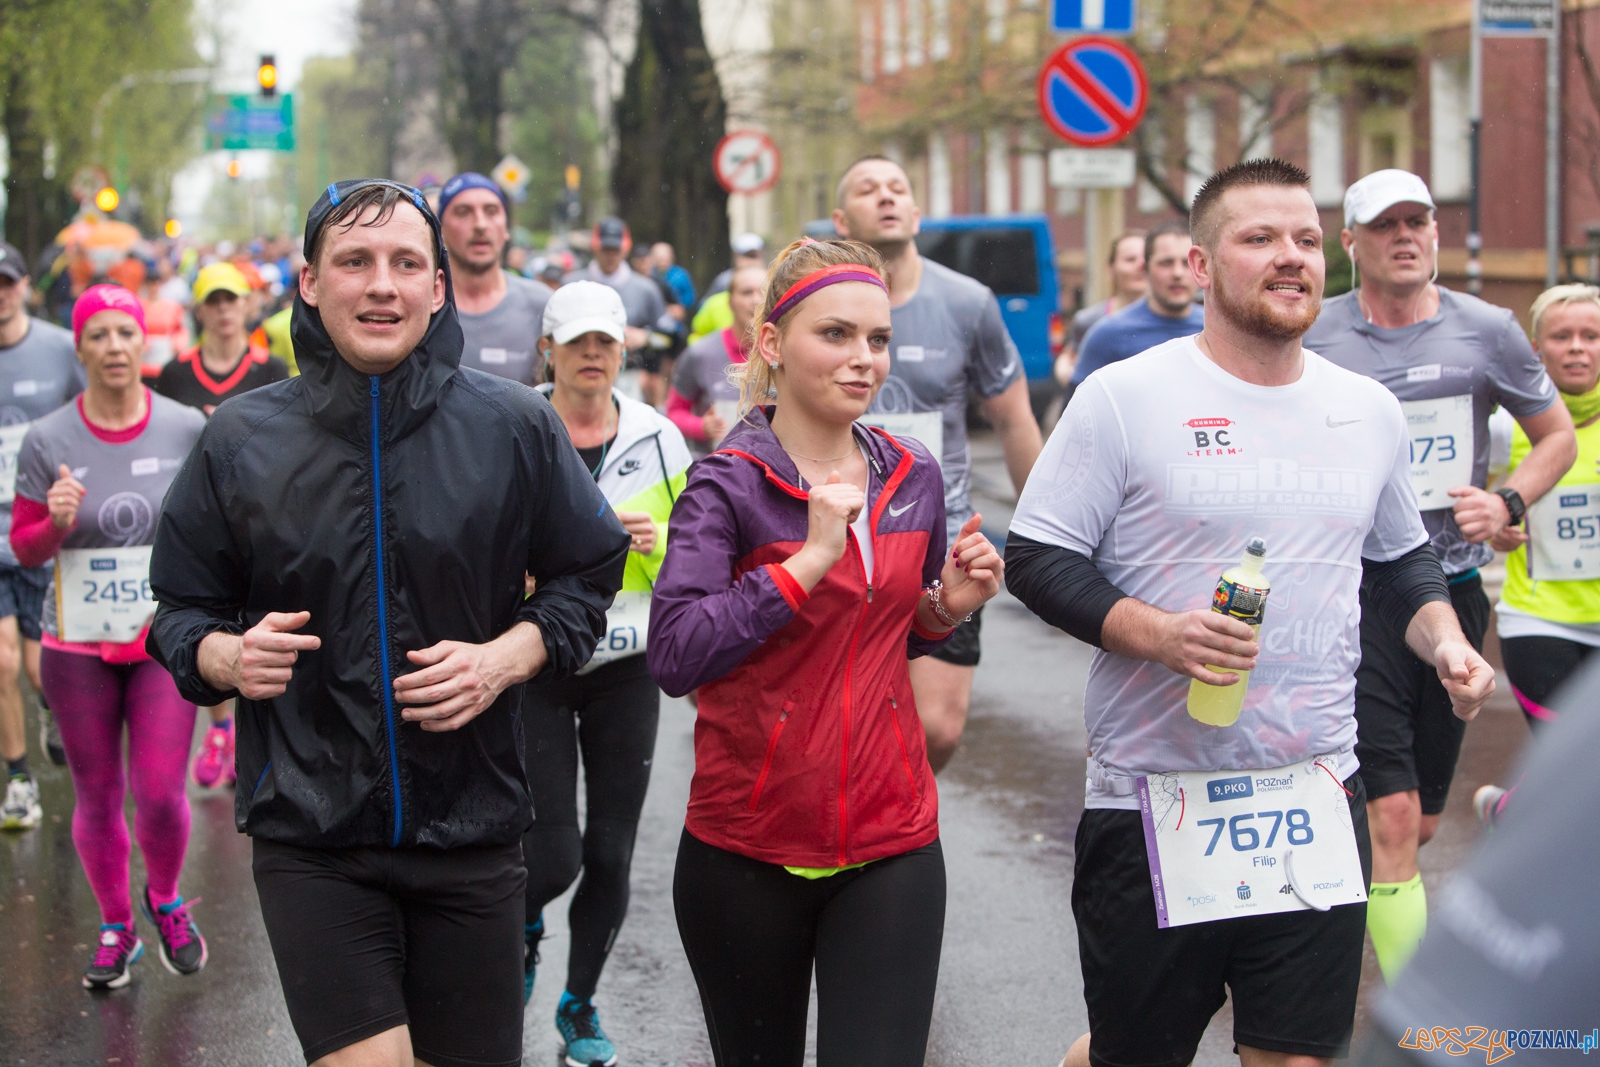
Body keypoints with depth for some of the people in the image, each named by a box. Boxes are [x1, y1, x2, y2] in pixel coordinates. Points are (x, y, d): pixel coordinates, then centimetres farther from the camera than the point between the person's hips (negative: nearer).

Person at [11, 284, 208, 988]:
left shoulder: (186, 429, -3)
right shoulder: (48, 441, -4)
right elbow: (25, 548, 1)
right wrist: (57, 522, -18)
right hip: (78, 646, 1)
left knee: (160, 795, -7)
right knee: (98, 798, 9)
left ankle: (165, 901, 24)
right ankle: (116, 928, 30)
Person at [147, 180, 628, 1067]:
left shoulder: (515, 427, 0)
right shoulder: (242, 440, 2)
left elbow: (587, 575, 9)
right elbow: (182, 609, 11)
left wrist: (505, 658, -8)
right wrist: (226, 656, -11)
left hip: (471, 827, 1)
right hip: (310, 835, -1)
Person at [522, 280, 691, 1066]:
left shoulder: (658, 438, 1)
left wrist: (658, 541, -11)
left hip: (626, 668, 3)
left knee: (611, 855, 6)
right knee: (552, 859, -7)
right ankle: (523, 926, 29)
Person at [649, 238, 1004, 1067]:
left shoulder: (913, 479, 6)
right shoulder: (729, 486, -9)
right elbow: (673, 655, -23)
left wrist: (948, 606, 0)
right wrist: (808, 559, -25)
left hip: (890, 847, 3)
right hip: (746, 851, -3)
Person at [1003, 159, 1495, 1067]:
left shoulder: (1370, 410, 9)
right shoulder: (1125, 397, -7)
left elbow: (1403, 559, 23)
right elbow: (1036, 559, -7)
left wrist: (1446, 641, 4)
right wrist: (1156, 633, -20)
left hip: (1319, 800, 4)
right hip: (1154, 805, -4)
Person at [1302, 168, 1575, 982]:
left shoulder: (1487, 332, 4)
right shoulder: (1312, 340, -2)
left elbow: (1557, 435, 15)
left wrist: (1509, 503, -2)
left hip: (1453, 588, 4)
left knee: (1418, 824, 12)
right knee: (1390, 818, -12)